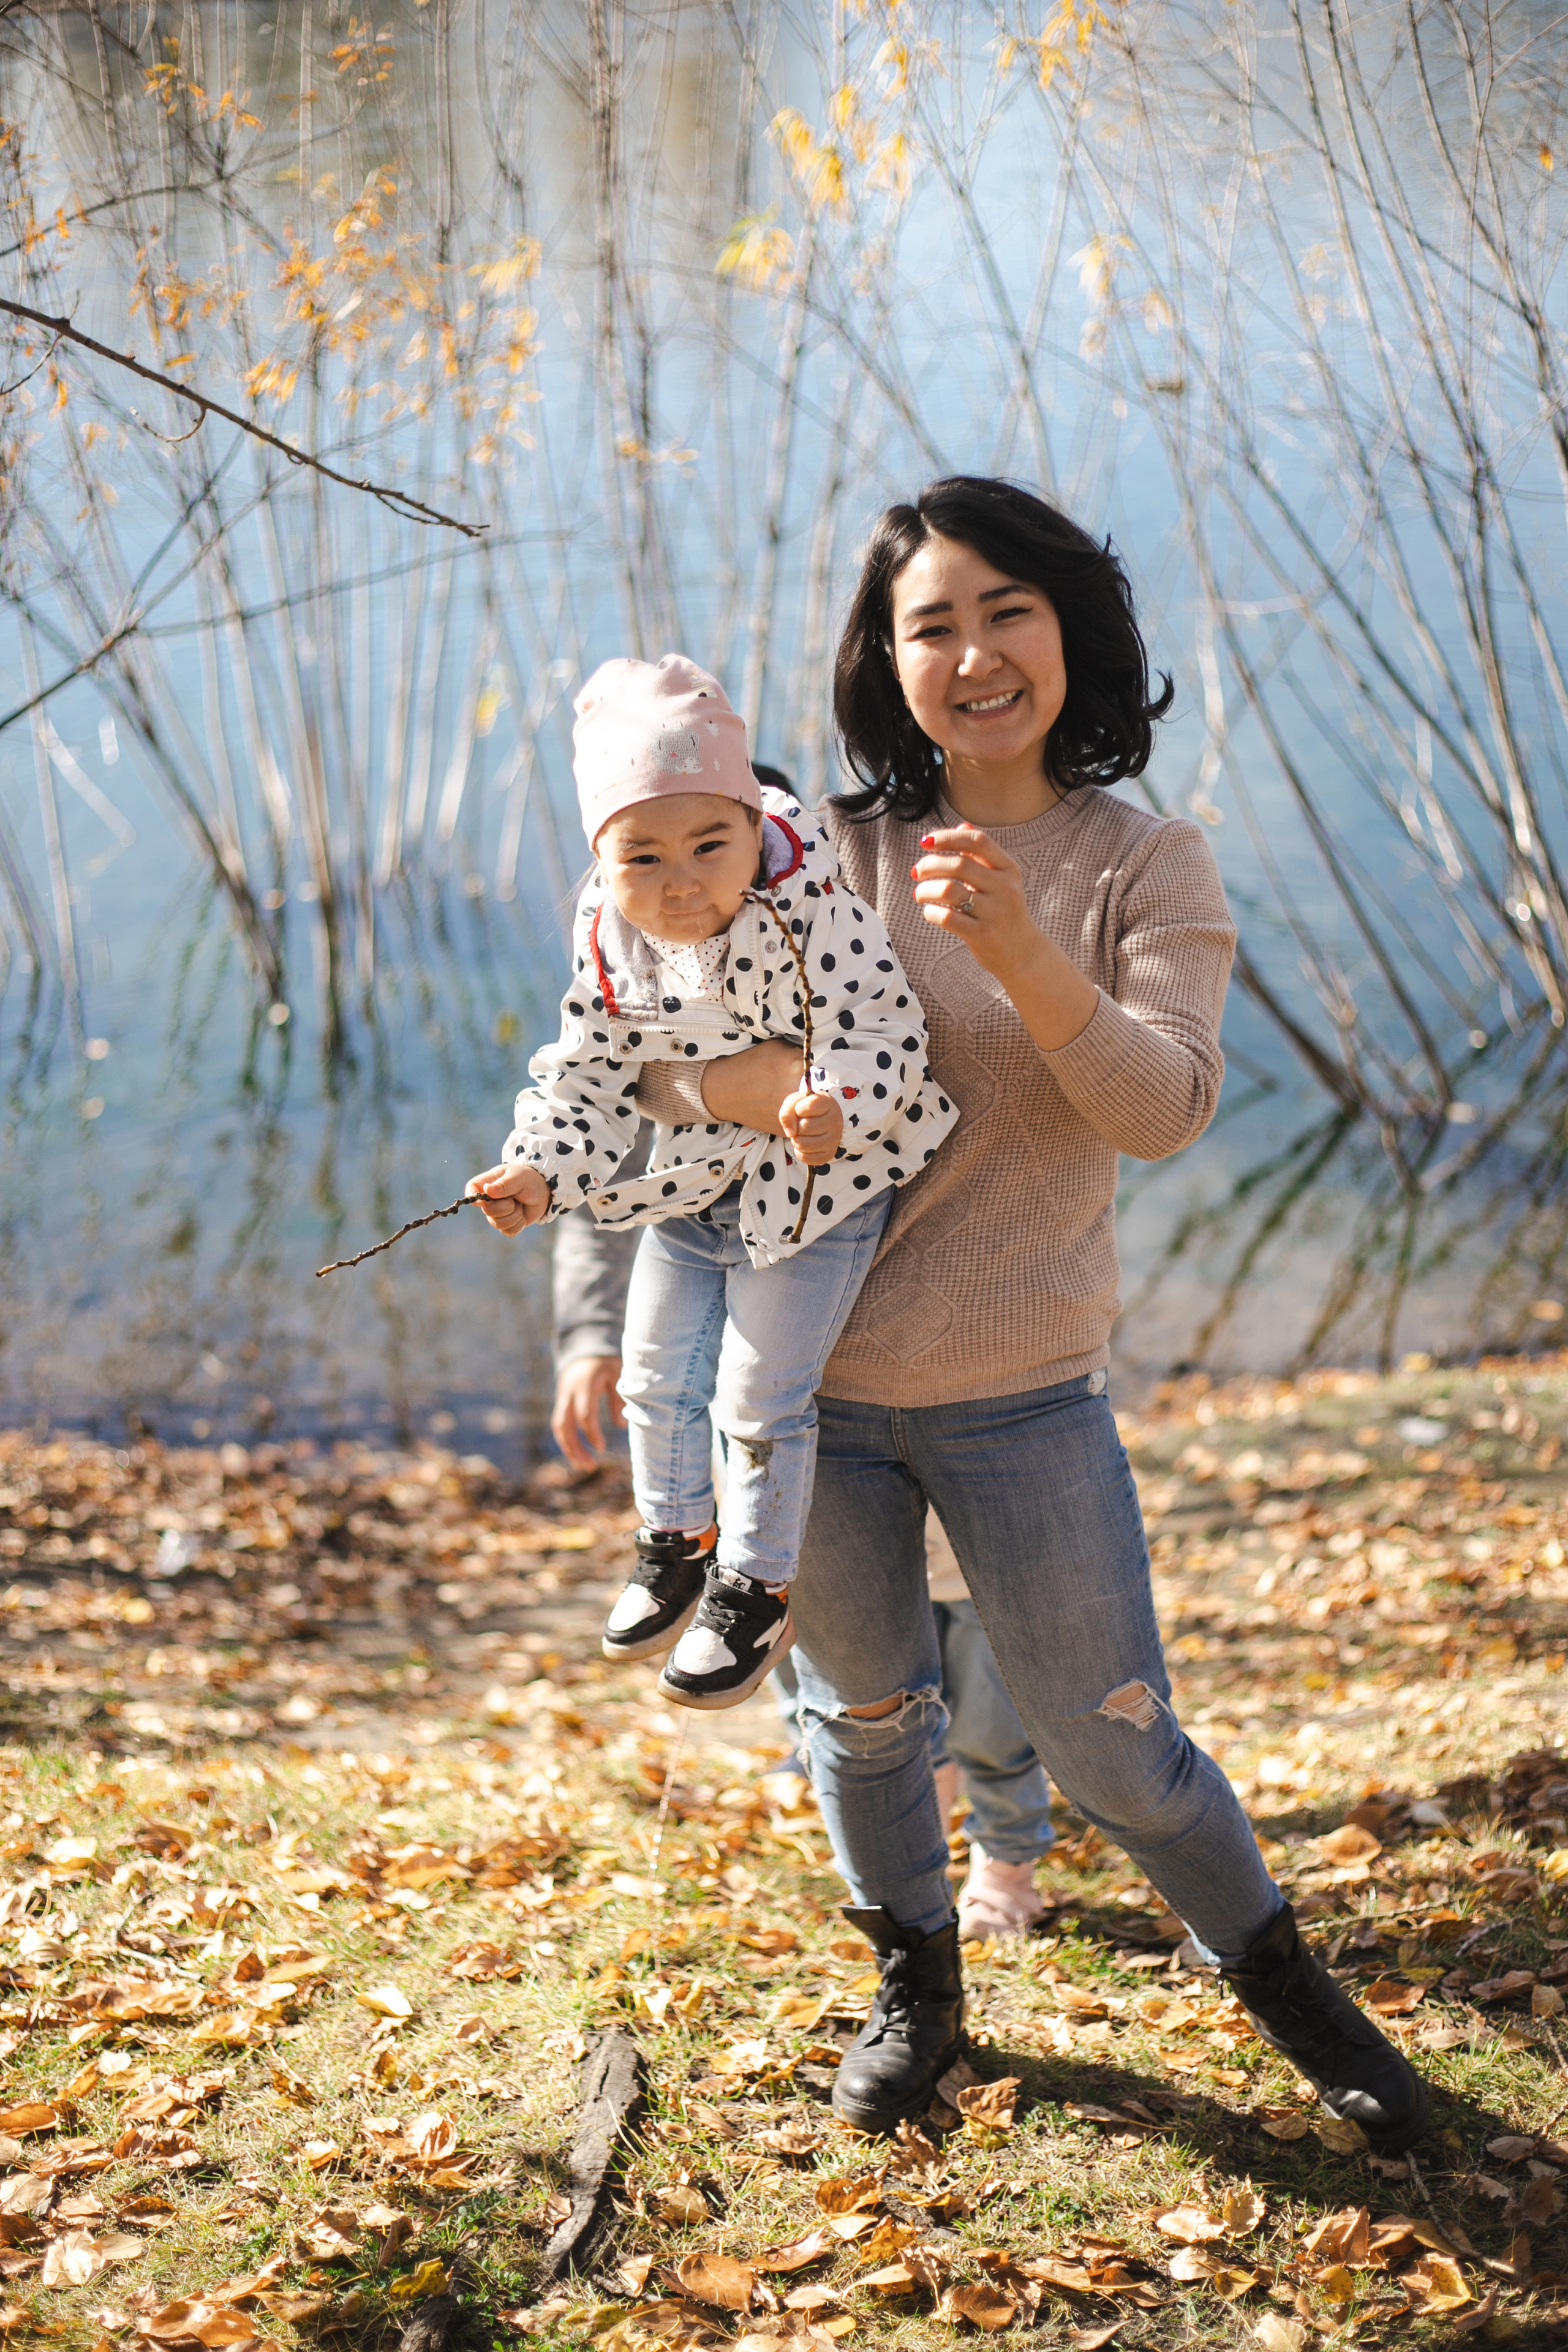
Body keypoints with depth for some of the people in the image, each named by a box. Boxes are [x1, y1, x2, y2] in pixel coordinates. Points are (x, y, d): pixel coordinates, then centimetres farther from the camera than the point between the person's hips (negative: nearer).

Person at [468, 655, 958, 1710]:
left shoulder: (814, 919, -27)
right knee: (658, 1380, 17)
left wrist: (837, 1108, -45)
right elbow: (590, 1077, 0)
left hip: (813, 1188, -6)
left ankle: (756, 1589, 21)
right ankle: (677, 1540, 42)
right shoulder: (611, 948, -10)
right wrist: (540, 1171, -14)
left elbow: (881, 1032, -26)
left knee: (761, 1396, -1)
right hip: (691, 1193, 6)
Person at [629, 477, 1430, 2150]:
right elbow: (644, 1047, -2)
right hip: (806, 1379, 2)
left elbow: (1165, 1107, -19)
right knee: (862, 1713, 18)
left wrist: (1020, 953, -33)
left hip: (1021, 1390, -1)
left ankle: (1280, 1978, 32)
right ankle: (915, 1987, 44)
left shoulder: (1149, 869, -3)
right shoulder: (835, 851, -1)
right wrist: (763, 1086, -22)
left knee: (1114, 1746, 5)